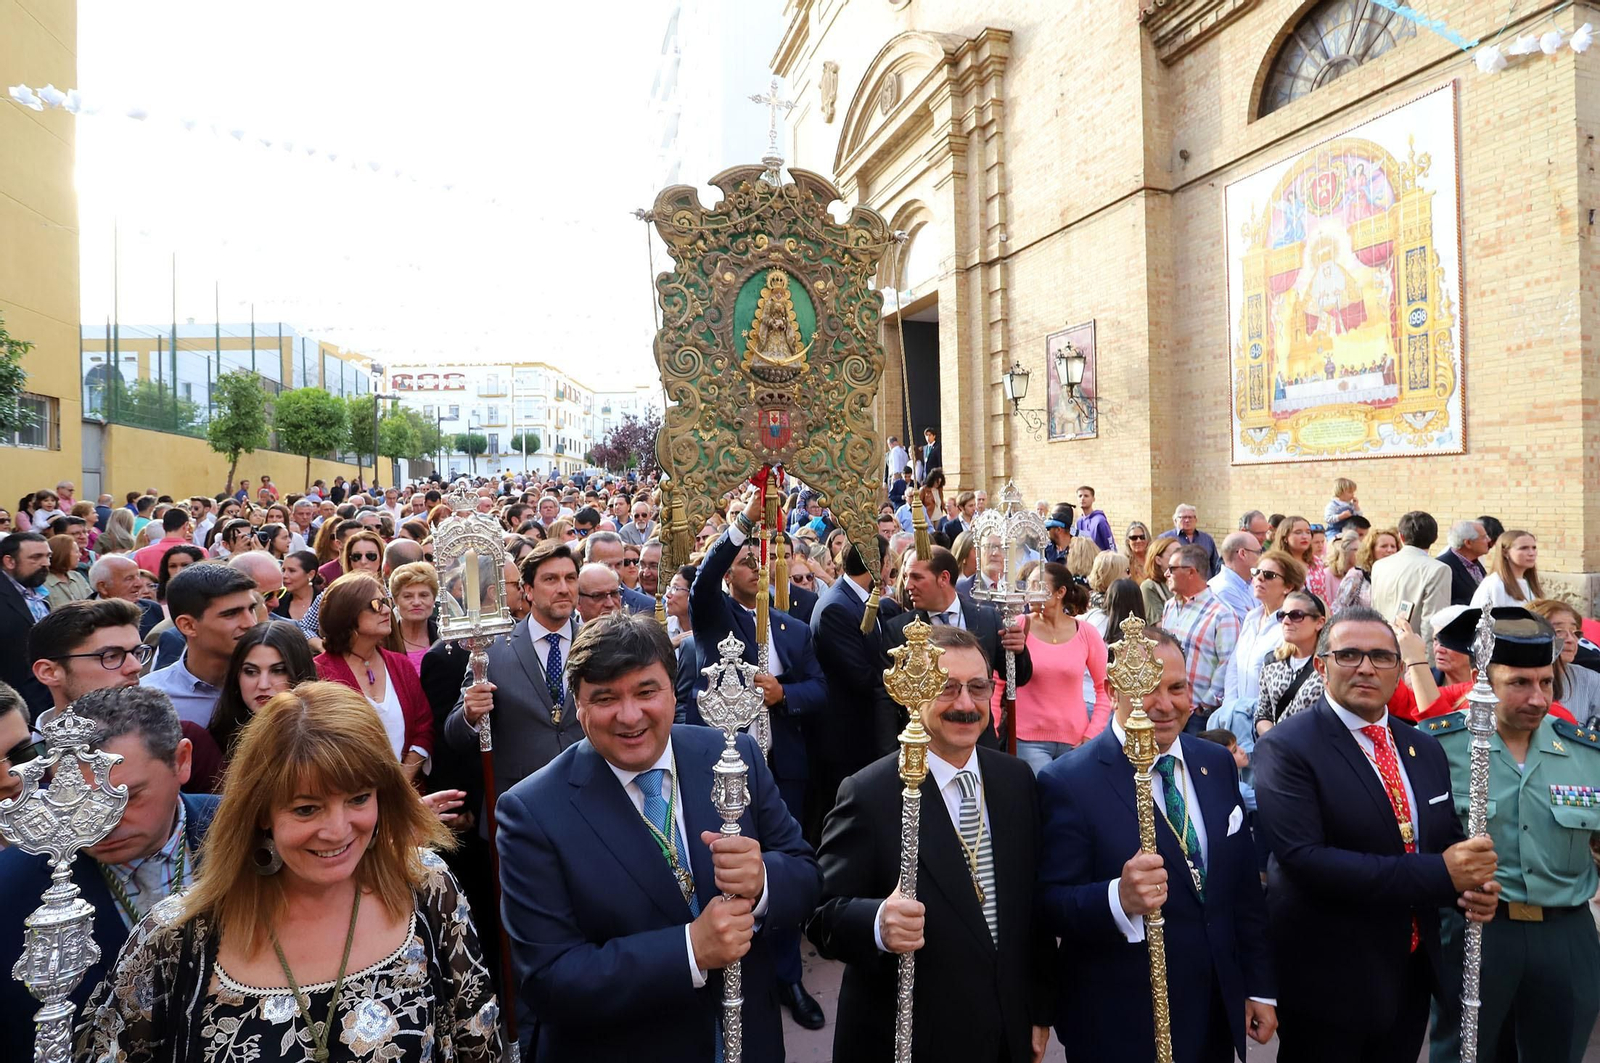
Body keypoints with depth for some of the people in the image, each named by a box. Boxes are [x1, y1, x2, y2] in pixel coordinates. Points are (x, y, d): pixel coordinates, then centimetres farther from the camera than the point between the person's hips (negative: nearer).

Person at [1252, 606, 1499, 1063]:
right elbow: (1303, 858, -27)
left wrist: (1474, 883, -8)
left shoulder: (1425, 748, 7)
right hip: (1329, 983, -6)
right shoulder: (1285, 749, -17)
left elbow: (1449, 838, 16)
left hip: (1414, 974, 7)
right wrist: (1440, 874, -27)